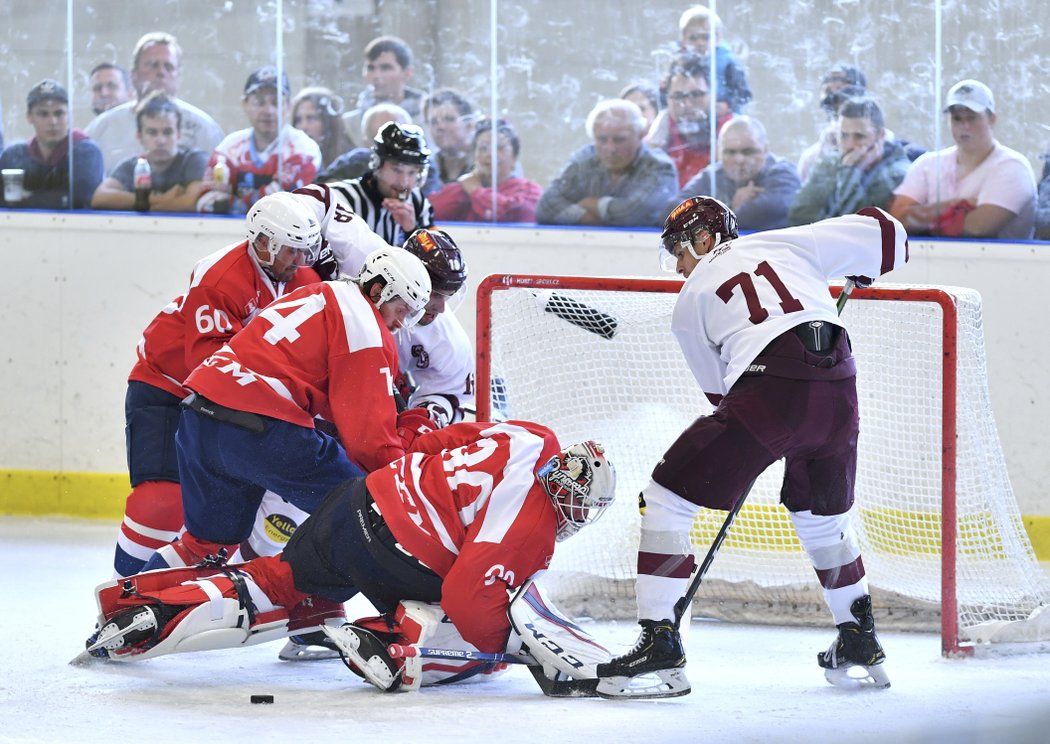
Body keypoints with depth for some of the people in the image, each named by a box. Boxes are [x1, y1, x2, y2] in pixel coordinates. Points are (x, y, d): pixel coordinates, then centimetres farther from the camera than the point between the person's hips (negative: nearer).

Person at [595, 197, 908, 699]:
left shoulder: (689, 302, 20)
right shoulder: (787, 243, 24)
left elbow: (719, 389, 23)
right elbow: (880, 231, 21)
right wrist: (862, 272, 42)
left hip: (769, 388, -4)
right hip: (838, 389, 4)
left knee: (667, 498, 6)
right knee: (822, 515, 29)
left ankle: (660, 644, -4)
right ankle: (861, 642, 35)